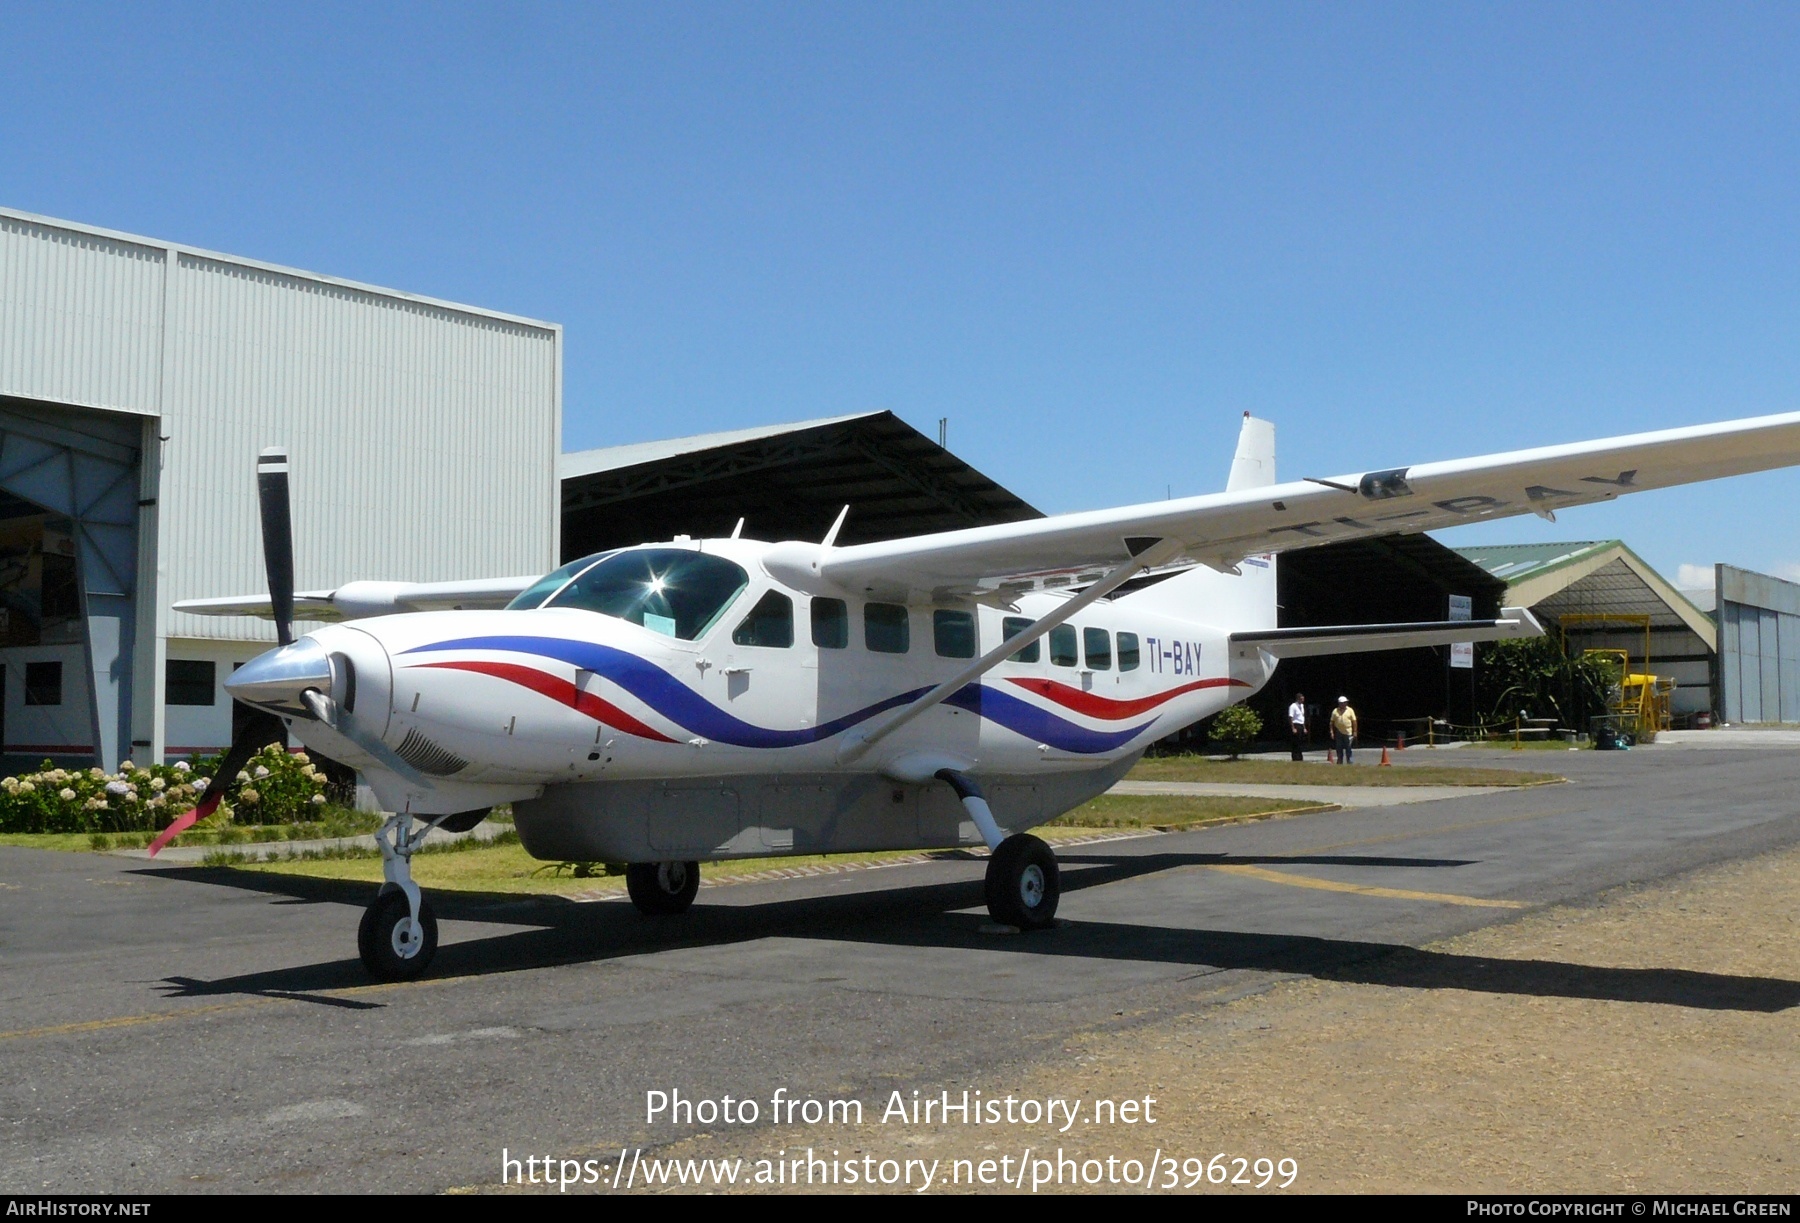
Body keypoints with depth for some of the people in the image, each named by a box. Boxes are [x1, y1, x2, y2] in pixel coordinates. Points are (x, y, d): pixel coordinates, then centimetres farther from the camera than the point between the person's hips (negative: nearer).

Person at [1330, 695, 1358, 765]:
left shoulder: (1350, 710, 2)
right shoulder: (1335, 711, 5)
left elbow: (1354, 722, 2)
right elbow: (1332, 722, 6)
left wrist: (1355, 732, -3)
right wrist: (1332, 732, 0)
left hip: (1348, 733, -1)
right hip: (1338, 732, 1)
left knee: (1348, 748, 1)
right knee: (1339, 748, 6)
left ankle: (1349, 761, 8)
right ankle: (1340, 761, 14)